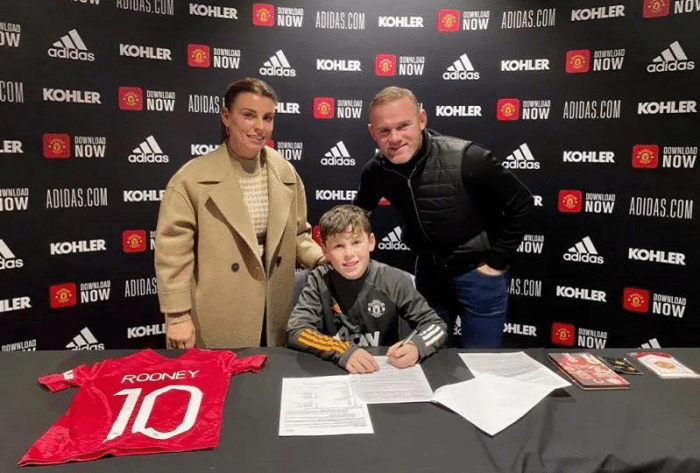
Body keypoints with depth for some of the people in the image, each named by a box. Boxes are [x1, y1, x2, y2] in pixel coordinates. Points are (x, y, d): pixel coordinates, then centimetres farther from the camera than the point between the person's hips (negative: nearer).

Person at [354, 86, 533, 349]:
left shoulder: (466, 158, -27)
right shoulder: (376, 171, -12)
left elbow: (521, 204, -15)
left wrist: (496, 263, -11)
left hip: (477, 271, -4)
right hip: (428, 270, 4)